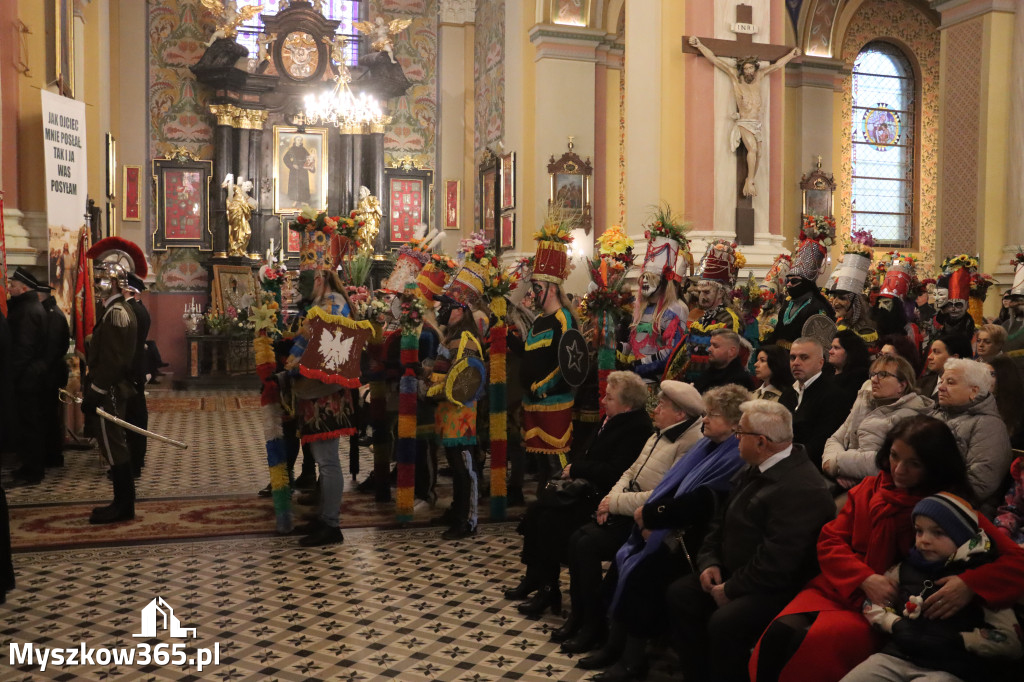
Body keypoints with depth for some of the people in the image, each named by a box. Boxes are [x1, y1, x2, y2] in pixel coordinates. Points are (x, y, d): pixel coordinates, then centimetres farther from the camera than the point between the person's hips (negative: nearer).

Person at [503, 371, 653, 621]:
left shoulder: (638, 429, -18)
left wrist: (576, 469, -14)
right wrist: (575, 471, 0)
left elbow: (614, 472, -24)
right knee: (538, 509, -3)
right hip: (590, 488, 10)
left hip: (606, 498, -10)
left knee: (551, 519, -19)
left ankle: (547, 588, -2)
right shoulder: (612, 420, 11)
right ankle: (535, 578, 7)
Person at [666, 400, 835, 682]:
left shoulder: (802, 489, -26)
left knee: (723, 621, -29)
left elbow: (776, 563, -28)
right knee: (679, 594, 1)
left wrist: (731, 590, -18)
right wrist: (710, 561, 0)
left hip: (778, 587, -10)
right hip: (733, 572, 10)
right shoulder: (753, 471, 6)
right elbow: (723, 519, 15)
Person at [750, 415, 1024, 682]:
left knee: (816, 642, -31)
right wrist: (865, 579, -15)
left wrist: (969, 584, -29)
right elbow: (829, 541, 5)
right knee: (780, 633, -27)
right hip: (841, 589, 3)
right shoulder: (869, 488, 9)